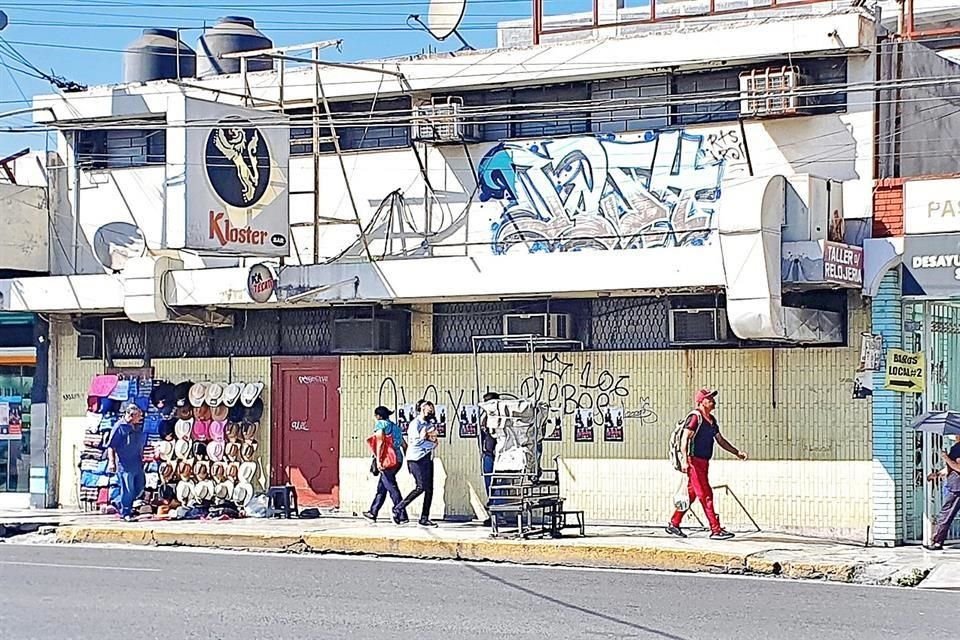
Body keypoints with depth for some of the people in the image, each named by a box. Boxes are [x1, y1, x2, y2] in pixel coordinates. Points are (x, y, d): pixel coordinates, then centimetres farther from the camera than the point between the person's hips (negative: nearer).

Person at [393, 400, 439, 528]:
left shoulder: (430, 424, 19)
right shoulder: (415, 424, -6)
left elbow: (434, 442, 13)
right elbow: (416, 442, -15)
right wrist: (431, 443, -1)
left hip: (427, 459, 8)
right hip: (416, 459, -8)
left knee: (429, 489, 1)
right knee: (421, 487, -16)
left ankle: (424, 518, 4)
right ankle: (399, 508, -4)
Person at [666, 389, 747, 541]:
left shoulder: (712, 419, 16)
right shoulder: (695, 417, -12)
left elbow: (720, 440, 24)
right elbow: (685, 439, -20)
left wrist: (737, 452, 17)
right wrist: (685, 460, -30)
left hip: (704, 463, 9)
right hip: (694, 462, -9)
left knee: (691, 494, 13)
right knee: (706, 496, -10)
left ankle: (673, 525, 23)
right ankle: (716, 530, -10)